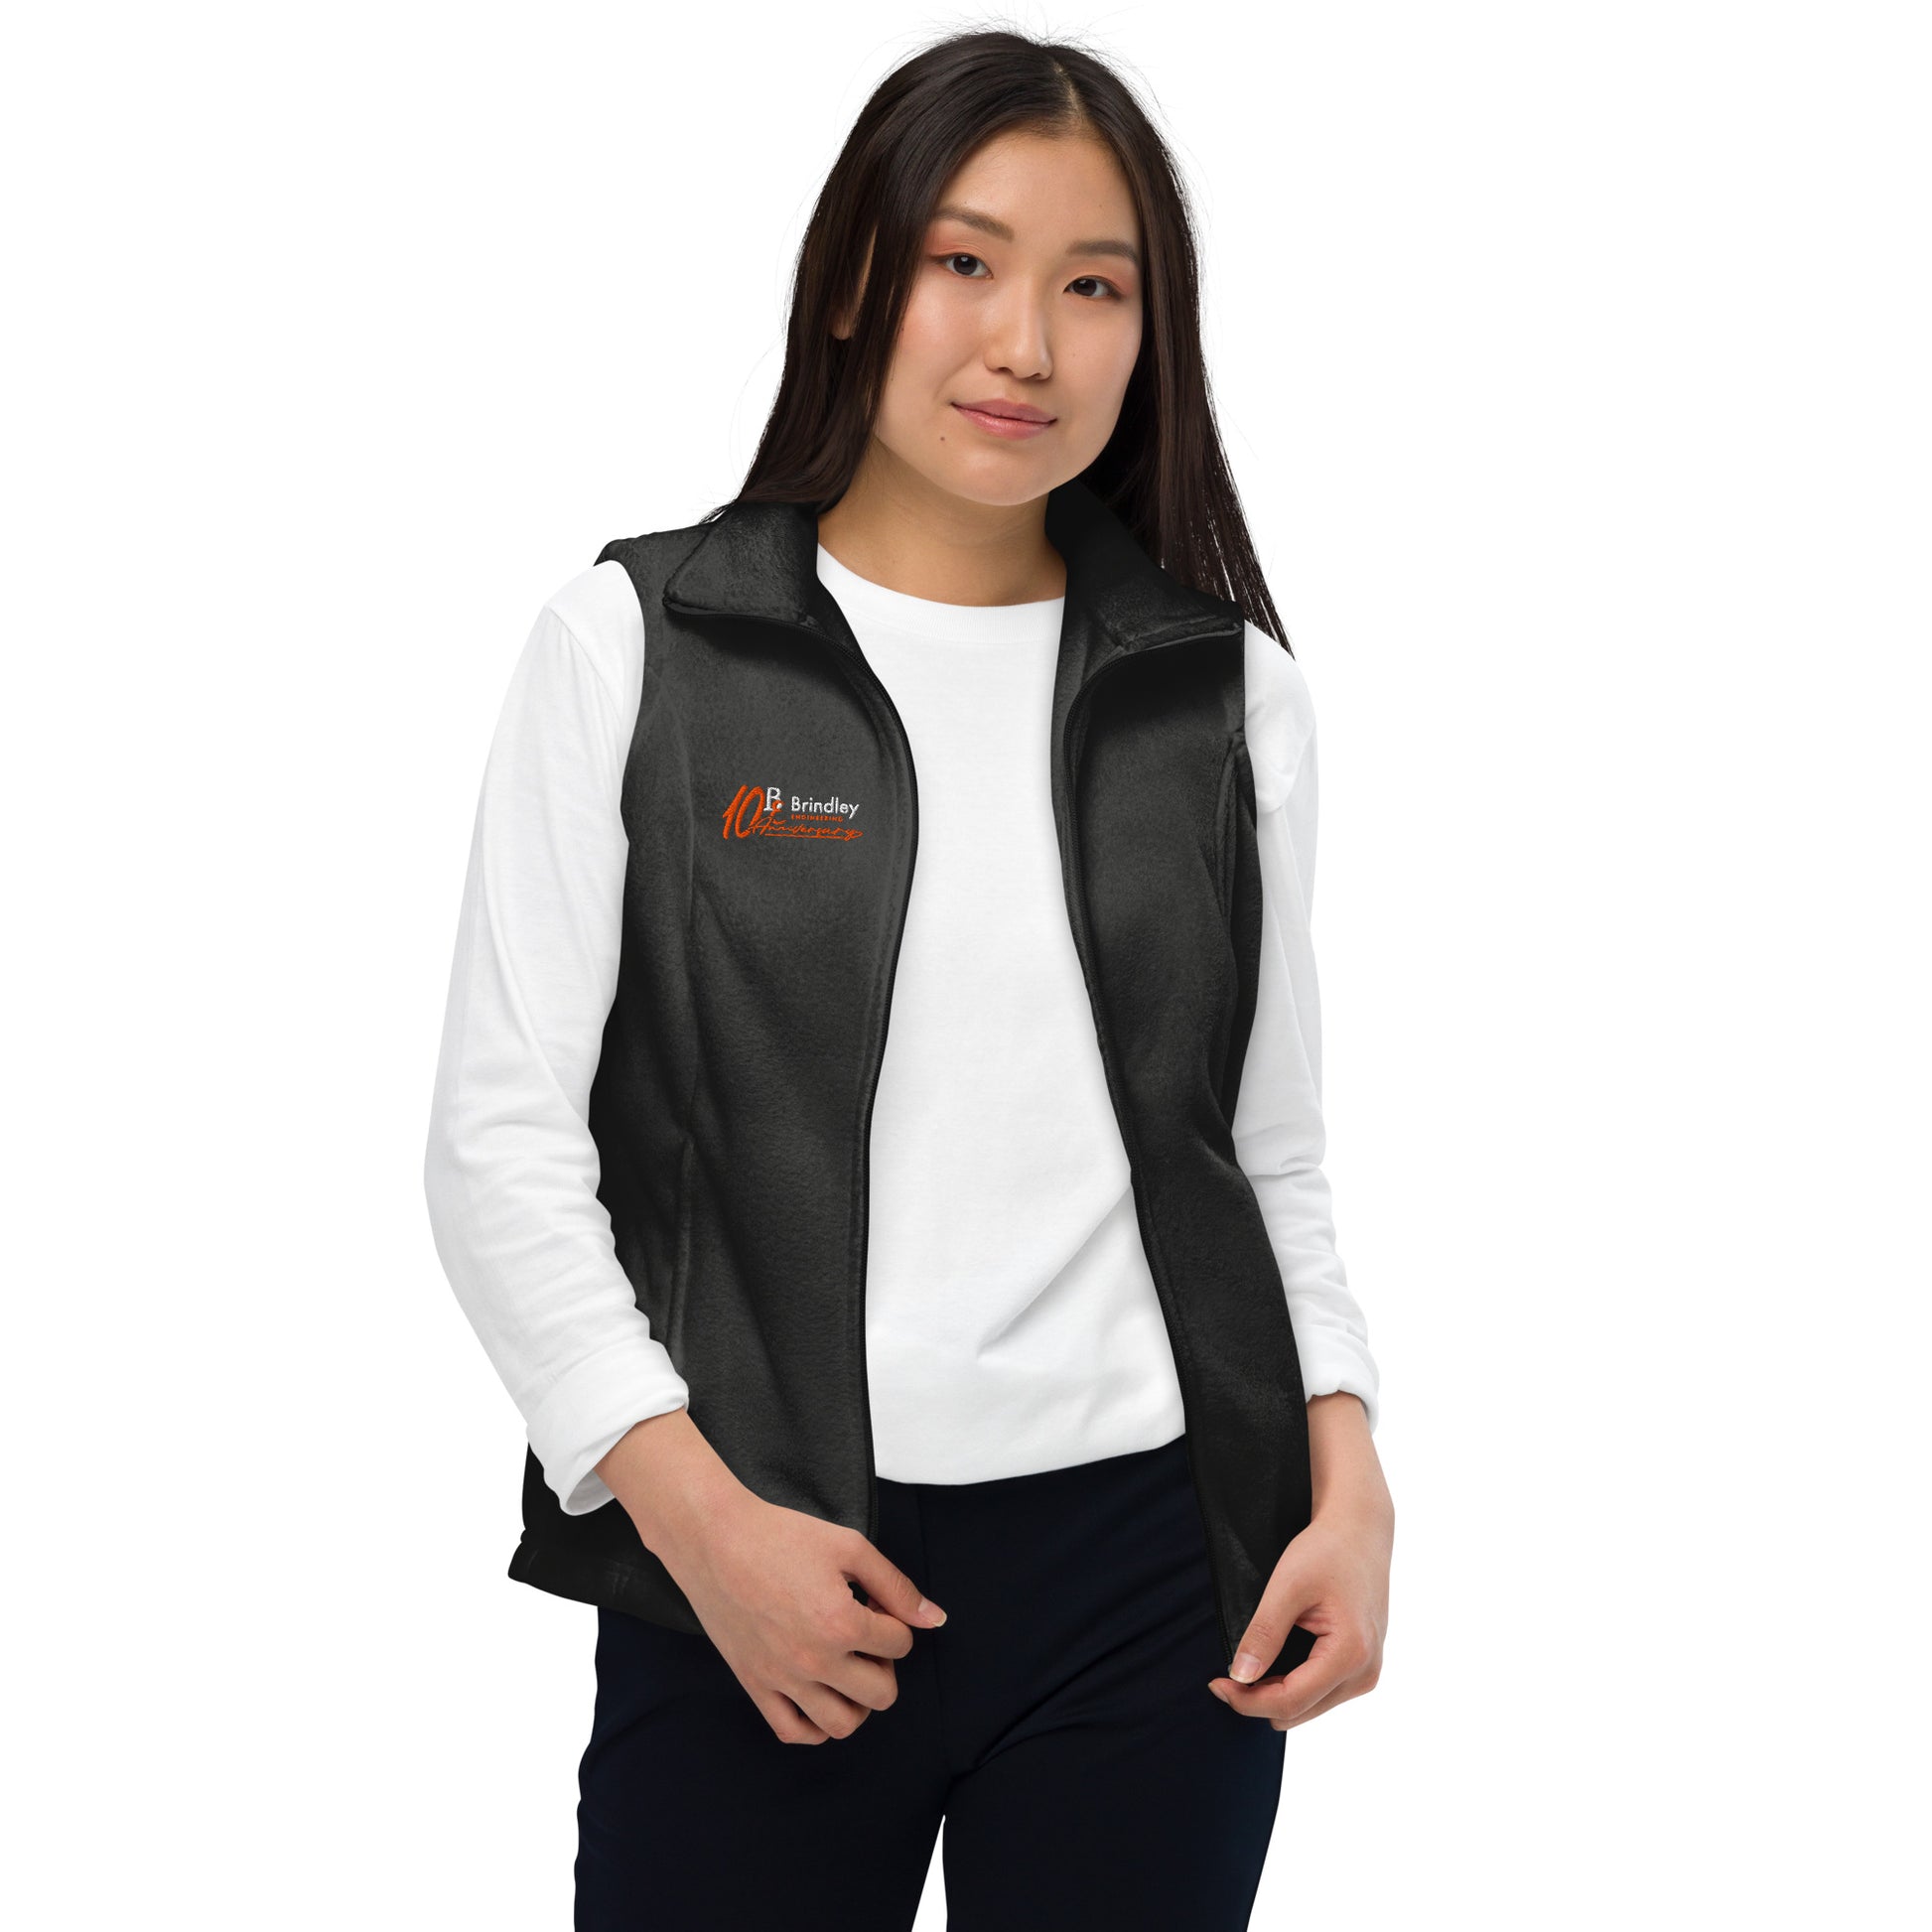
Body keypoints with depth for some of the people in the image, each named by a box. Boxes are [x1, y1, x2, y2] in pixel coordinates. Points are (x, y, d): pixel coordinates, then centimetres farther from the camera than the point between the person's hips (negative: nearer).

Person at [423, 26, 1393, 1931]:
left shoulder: (1228, 689, 8)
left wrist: (1347, 1478, -3)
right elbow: (503, 1143, -2)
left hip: (1163, 1570, 2)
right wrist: (698, 1518, -11)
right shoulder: (632, 644, 1)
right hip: (756, 1576, -2)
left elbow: (1272, 1162, 12)